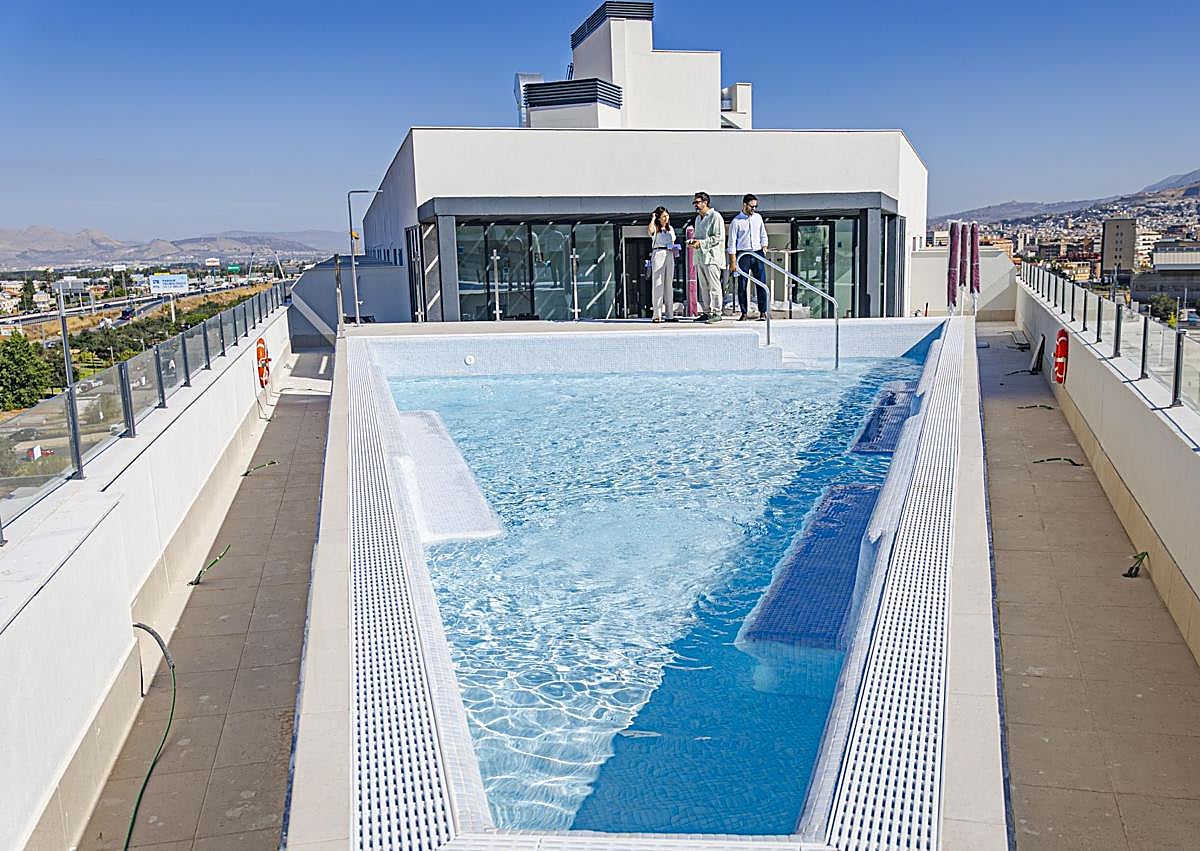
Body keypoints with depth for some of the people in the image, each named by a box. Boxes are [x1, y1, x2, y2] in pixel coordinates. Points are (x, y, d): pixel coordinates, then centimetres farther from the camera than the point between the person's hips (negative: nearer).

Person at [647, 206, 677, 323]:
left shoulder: (670, 228, 18)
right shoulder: (655, 228, -1)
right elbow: (650, 230, -26)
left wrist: (674, 248, 7)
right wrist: (653, 218, -16)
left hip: (670, 256, 6)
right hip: (658, 254, -6)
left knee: (669, 285, 6)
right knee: (657, 284, -7)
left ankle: (669, 315, 9)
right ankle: (657, 315, -8)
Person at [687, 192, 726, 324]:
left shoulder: (715, 216, -6)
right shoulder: (698, 218, 21)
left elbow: (719, 238, -13)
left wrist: (701, 243, -16)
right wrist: (693, 240, 8)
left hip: (711, 256, -8)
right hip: (700, 257, 8)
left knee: (714, 286, -8)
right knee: (703, 287, 9)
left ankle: (717, 313, -6)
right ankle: (706, 312, 13)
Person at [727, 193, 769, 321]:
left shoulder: (758, 218, 9)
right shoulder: (736, 222, -4)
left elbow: (763, 236, 19)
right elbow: (732, 243, -5)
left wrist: (764, 248, 7)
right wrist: (733, 262, -9)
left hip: (757, 254, 3)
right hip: (743, 255, -3)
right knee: (742, 285, -1)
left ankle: (763, 312, 6)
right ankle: (744, 313, 7)